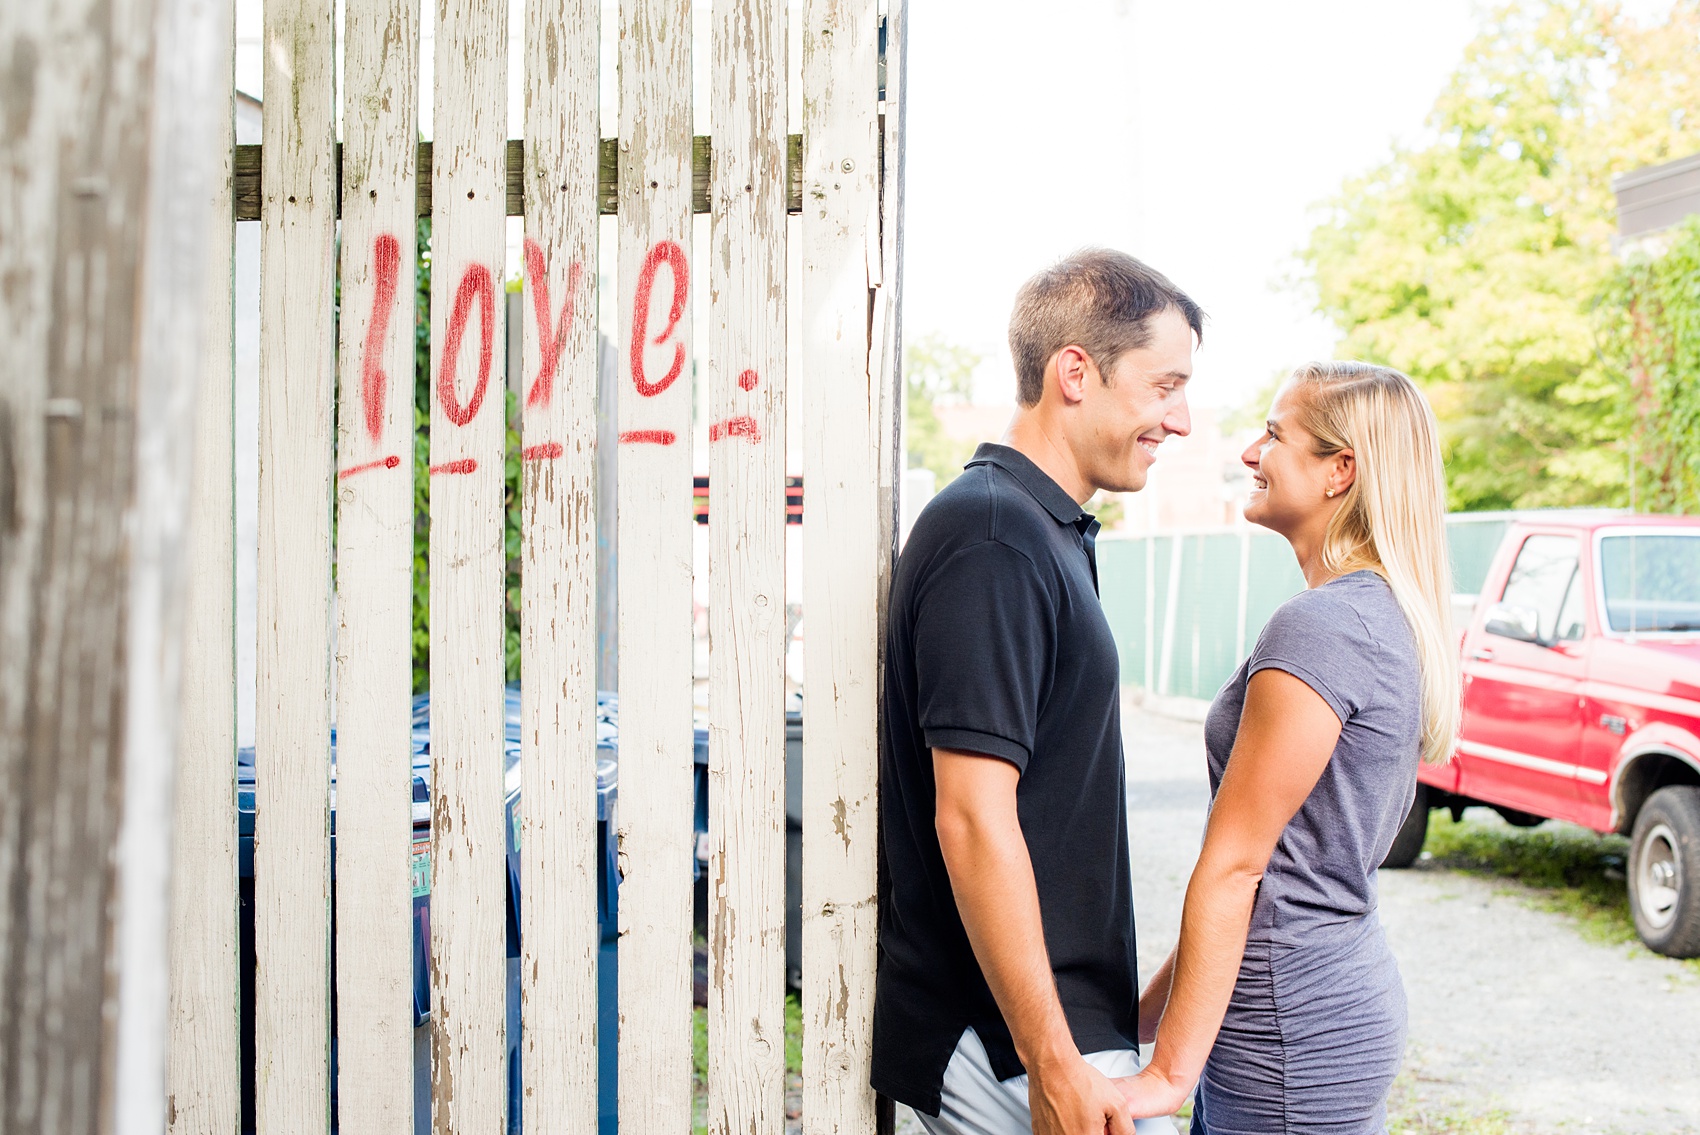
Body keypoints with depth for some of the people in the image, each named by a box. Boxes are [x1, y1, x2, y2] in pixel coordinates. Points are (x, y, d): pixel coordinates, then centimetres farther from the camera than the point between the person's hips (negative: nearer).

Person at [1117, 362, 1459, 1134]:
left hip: (1294, 1024, -9)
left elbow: (1234, 864, -18)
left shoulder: (1320, 625, -19)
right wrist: (1148, 1012, 17)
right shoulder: (1389, 616, 11)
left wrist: (1168, 1072, -14)